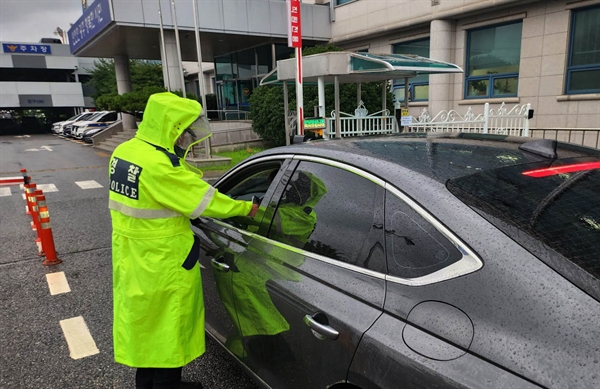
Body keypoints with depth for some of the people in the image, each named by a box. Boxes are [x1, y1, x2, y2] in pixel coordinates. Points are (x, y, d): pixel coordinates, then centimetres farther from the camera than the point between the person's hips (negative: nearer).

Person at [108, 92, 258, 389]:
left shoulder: (125, 151, 3)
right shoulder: (159, 166, -27)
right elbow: (204, 200, -20)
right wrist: (246, 208, -8)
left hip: (133, 259, 10)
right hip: (162, 264, -9)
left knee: (145, 326, 24)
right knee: (166, 332, 10)